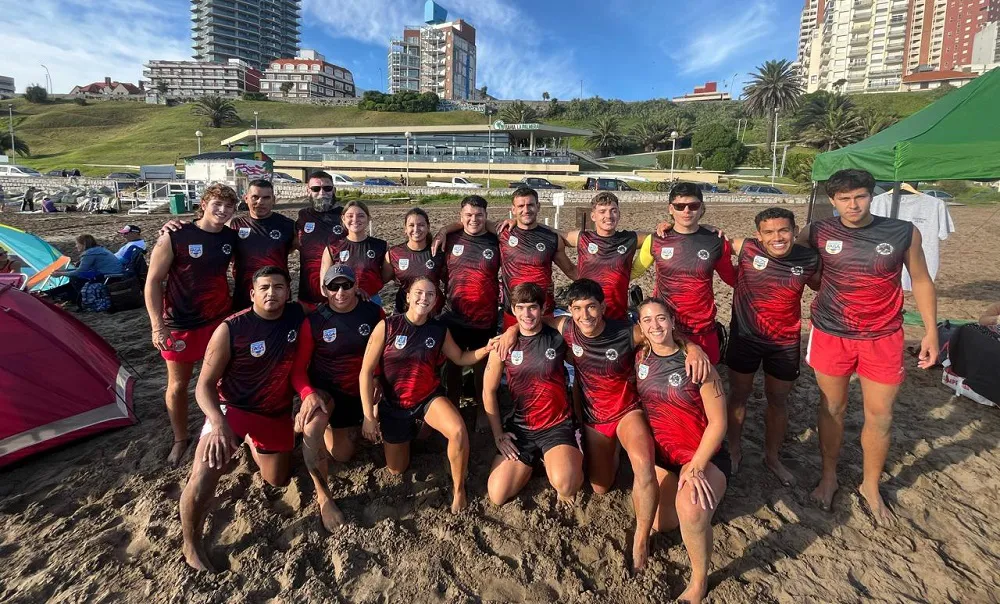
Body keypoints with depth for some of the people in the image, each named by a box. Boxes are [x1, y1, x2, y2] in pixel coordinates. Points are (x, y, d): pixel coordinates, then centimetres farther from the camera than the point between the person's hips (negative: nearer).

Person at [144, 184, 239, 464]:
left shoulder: (232, 238, -1)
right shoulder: (175, 237, -14)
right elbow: (153, 281, -11)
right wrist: (157, 325, -18)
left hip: (220, 320, 4)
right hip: (180, 325, -3)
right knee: (178, 385, 10)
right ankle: (180, 439, 29)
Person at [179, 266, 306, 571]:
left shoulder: (297, 317, -12)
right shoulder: (230, 329, -21)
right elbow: (205, 385, -16)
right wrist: (218, 424, -33)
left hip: (277, 412, 4)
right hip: (232, 407, -4)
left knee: (277, 481, 16)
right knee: (204, 475, -27)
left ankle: (252, 444, 46)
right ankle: (192, 548, 0)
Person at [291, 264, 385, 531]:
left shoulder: (374, 313, -10)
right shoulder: (314, 321, -14)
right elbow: (298, 367, -12)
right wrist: (308, 394, -31)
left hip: (358, 393, 3)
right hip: (323, 390, -3)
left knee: (343, 455, 9)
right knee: (313, 424, -37)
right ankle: (323, 496, -19)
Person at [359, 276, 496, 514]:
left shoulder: (439, 330, -8)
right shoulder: (387, 326, -17)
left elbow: (460, 358, 7)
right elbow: (366, 371, -13)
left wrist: (485, 350, -14)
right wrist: (369, 416, -13)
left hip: (429, 398, 0)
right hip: (393, 404, 0)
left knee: (458, 431, -31)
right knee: (396, 469, 13)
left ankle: (458, 488, -5)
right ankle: (409, 431, 44)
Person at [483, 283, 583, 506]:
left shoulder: (559, 336, -6)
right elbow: (489, 391, 4)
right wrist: (498, 435, 3)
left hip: (558, 425, -2)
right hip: (520, 427, 3)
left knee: (564, 484, -29)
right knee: (497, 496, -3)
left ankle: (555, 461, 8)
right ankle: (531, 462, 24)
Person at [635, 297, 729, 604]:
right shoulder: (640, 358, -3)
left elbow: (718, 422, -14)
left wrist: (695, 467, -21)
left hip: (704, 454, -4)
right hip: (661, 452, 5)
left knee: (690, 510, -33)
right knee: (660, 523, -6)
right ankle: (678, 489, 26)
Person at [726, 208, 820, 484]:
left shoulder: (810, 259, -8)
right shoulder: (746, 248, -15)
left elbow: (823, 287, 14)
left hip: (785, 344, 2)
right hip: (744, 338, -2)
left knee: (778, 401, 16)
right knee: (738, 395, 13)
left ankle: (772, 457, 38)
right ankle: (734, 449, 35)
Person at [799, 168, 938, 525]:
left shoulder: (904, 233, -5)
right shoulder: (817, 233, -6)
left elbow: (921, 280, 5)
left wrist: (931, 331, 3)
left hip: (883, 338, 1)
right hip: (831, 334, 0)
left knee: (880, 416, 8)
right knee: (832, 409, 11)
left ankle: (871, 487, 29)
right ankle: (829, 477, 30)